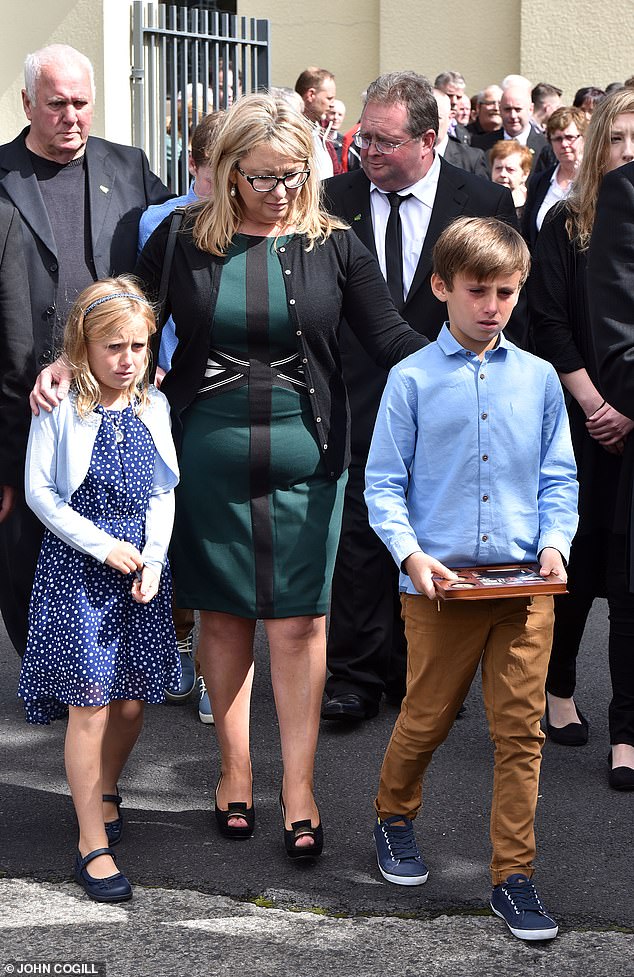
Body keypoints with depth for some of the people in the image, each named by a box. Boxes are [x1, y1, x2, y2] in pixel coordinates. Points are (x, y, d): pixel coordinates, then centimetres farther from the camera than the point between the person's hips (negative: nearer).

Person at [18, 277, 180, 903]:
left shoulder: (153, 407, 6)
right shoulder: (60, 408, -7)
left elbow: (163, 493, 9)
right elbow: (40, 491, -7)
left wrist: (153, 560, -4)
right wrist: (103, 546, -12)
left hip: (142, 567, 4)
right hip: (76, 569, -4)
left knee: (132, 699, 8)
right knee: (90, 703, -6)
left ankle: (105, 789, 37)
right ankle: (93, 843, 3)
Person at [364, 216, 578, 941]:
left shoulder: (538, 378, 5)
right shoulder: (412, 379, -2)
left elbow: (558, 477, 10)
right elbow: (383, 481, -1)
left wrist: (555, 542, -6)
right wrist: (410, 554, -15)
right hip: (439, 583, -2)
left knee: (520, 731, 3)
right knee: (426, 719, 11)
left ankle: (513, 876, 13)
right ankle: (393, 816, 40)